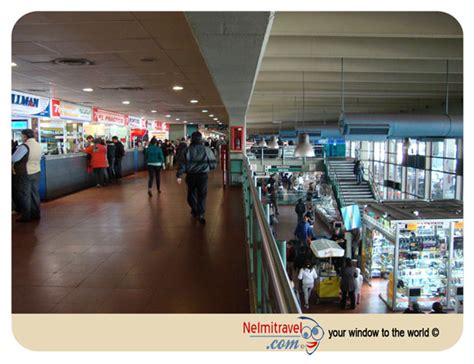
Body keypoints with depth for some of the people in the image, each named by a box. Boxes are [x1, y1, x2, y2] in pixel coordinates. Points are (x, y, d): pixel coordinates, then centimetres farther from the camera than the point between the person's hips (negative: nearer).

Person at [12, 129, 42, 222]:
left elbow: (13, 159, -21)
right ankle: (36, 214, 22)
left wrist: (12, 166, -1)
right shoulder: (38, 145, 4)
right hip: (36, 172, 7)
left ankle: (26, 216, 10)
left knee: (25, 195, 3)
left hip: (24, 174, -7)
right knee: (35, 194, 15)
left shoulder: (24, 146, -20)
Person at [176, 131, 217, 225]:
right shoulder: (206, 150, -5)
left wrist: (179, 175, -1)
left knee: (191, 193, 20)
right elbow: (213, 163, -1)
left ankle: (194, 210, 35)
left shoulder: (186, 150, -2)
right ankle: (200, 214, -5)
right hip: (203, 175, -2)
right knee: (202, 195, 4)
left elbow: (181, 164, -4)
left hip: (190, 176, 2)